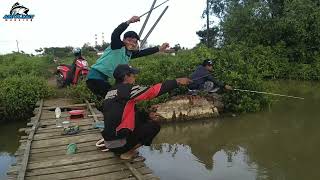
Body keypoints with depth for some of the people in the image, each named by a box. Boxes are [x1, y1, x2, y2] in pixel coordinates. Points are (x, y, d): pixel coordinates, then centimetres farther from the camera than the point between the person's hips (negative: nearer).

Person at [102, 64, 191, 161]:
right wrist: (177, 81, -9)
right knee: (154, 126, 1)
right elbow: (153, 90, -15)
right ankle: (128, 152, -1)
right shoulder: (127, 89, -13)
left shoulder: (110, 92, 12)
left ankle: (126, 149, 11)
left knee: (141, 121, 21)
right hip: (119, 143, -9)